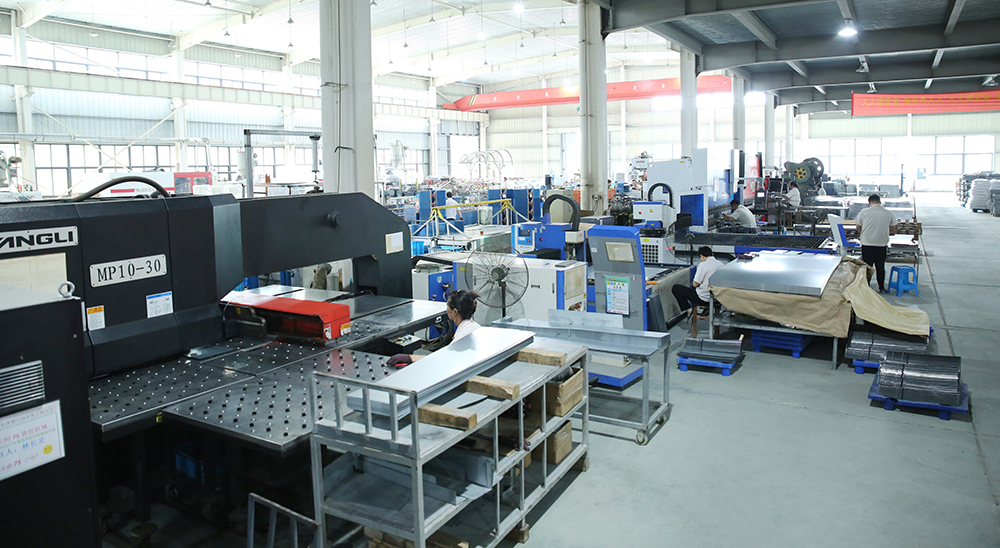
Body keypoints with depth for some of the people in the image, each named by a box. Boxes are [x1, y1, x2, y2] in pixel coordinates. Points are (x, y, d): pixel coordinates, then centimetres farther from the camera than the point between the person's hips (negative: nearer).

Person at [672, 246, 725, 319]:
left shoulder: (703, 265, -18)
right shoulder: (720, 264, 2)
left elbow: (695, 284, -15)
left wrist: (694, 282, 10)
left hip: (704, 299, -8)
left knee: (675, 288, 1)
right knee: (691, 286, 33)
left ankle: (688, 309, -1)